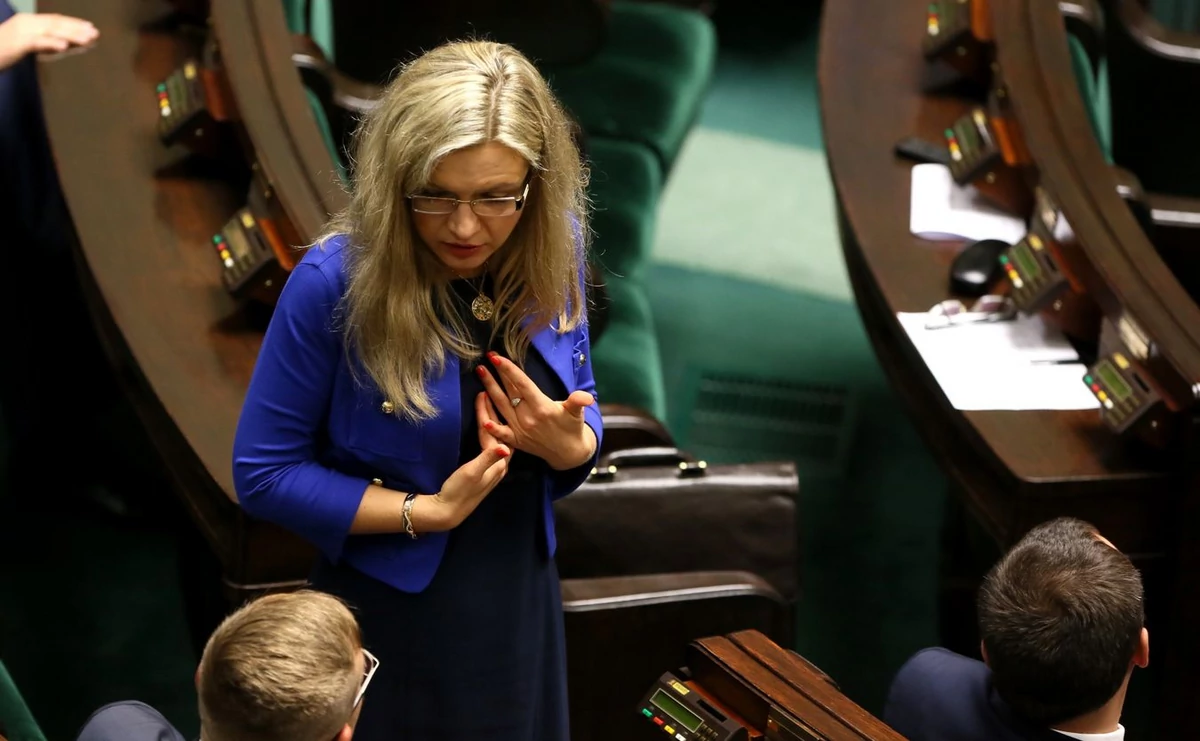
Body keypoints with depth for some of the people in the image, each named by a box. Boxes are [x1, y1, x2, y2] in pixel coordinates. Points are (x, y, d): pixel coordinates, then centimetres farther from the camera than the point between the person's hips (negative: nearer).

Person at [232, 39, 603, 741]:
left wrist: (570, 443, -20)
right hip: (388, 618, -4)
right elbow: (264, 472, -16)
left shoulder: (551, 254, -10)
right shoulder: (334, 281, -24)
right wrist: (428, 510, -22)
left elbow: (579, 406, 4)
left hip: (522, 606, 5)